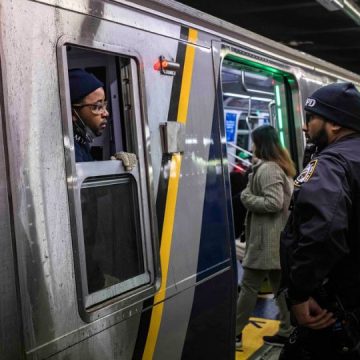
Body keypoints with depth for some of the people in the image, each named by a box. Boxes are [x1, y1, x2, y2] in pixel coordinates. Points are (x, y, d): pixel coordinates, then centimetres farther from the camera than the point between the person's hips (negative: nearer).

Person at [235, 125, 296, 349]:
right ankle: (288, 332, 18)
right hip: (279, 237, 10)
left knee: (249, 286, -1)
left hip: (267, 239, -10)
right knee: (281, 285, 13)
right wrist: (252, 194, 12)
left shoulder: (267, 169, -16)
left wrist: (246, 197, -13)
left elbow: (274, 203, -24)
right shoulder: (281, 166, 15)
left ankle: (235, 333, 9)